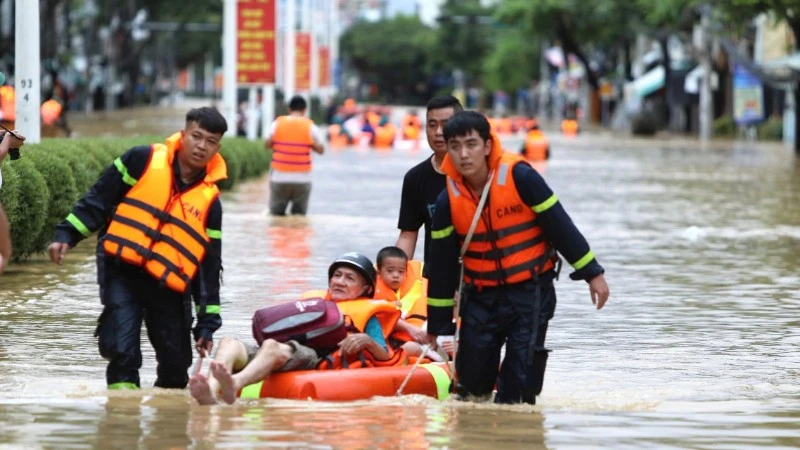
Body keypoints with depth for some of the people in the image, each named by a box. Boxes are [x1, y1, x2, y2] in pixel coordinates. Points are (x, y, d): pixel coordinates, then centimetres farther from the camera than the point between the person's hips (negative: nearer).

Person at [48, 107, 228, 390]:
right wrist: (67, 235, -5)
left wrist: (207, 322, 5)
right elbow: (99, 199, 5)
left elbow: (209, 265, 7)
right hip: (122, 271, -3)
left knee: (176, 365, 5)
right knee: (122, 351, -18)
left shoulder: (210, 200, 5)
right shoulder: (144, 160, -1)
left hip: (169, 286, 3)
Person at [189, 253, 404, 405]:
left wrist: (367, 341, -7)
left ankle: (233, 385, -71)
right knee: (229, 343, -25)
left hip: (318, 359, -6)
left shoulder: (366, 313, 26)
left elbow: (387, 359, 12)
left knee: (272, 347, -40)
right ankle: (210, 392, -57)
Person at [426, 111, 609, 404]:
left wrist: (592, 273, -5)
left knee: (520, 382, -9)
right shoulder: (448, 201, -4)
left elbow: (560, 224, -9)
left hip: (530, 291, -3)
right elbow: (441, 266, 3)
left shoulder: (519, 177, -16)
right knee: (472, 380, 5)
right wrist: (437, 325, 6)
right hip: (480, 297, 3)